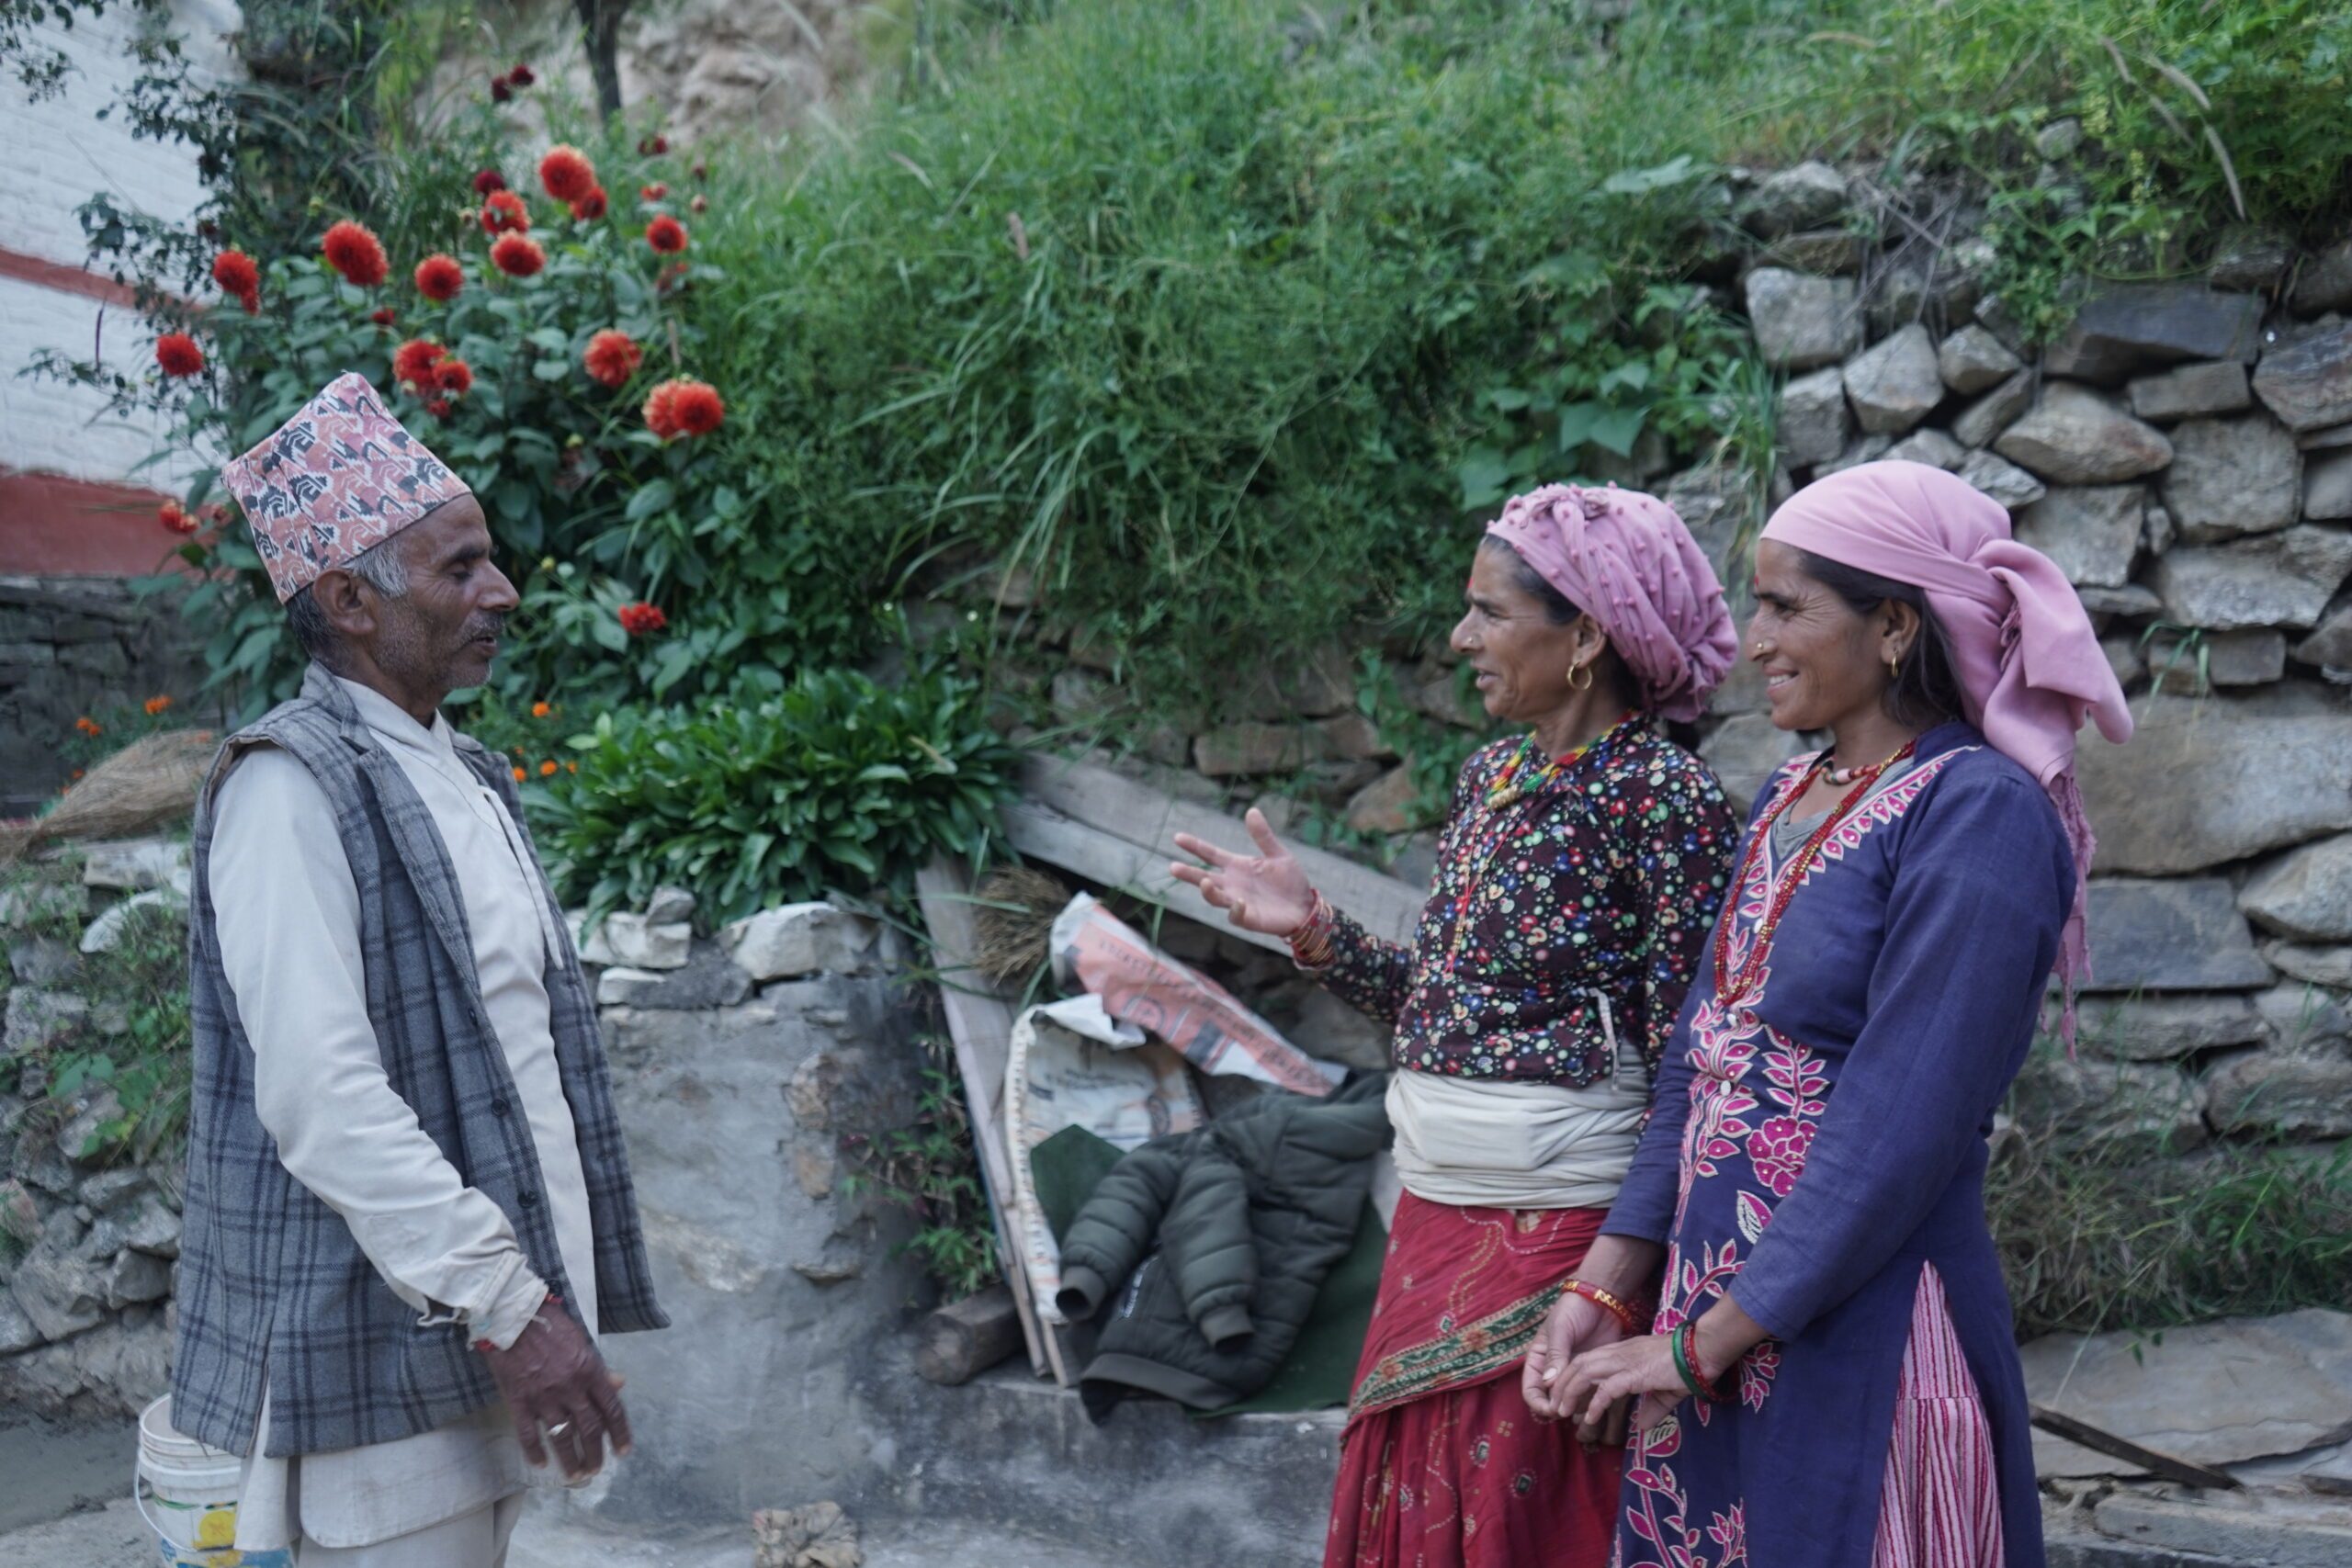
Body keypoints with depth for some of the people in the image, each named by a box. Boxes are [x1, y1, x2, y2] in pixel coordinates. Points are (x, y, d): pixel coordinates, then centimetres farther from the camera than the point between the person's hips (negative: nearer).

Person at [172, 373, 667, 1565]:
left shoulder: (464, 779, 14)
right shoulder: (293, 784, -13)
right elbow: (319, 1090, -21)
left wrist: (546, 1290, 16)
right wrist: (508, 1305, -23)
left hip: (485, 1319, 8)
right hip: (383, 1345, -8)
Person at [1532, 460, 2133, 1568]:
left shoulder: (1977, 815, -16)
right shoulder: (1787, 799, 8)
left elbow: (1899, 1125, -21)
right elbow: (1699, 1058, 9)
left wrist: (1707, 1342, -16)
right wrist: (1603, 1284, 4)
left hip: (1855, 1330, -7)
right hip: (1708, 1296, 7)